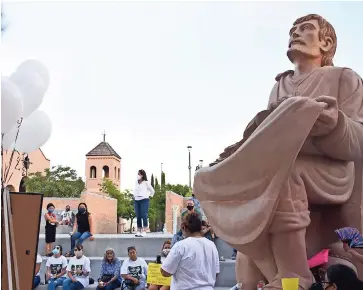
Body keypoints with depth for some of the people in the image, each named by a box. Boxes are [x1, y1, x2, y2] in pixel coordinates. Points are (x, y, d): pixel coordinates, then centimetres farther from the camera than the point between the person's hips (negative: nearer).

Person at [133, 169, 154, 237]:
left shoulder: (146, 183, -2)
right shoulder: (136, 183, 11)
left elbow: (152, 190, 8)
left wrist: (150, 196, 5)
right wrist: (134, 195, 14)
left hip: (144, 200, -5)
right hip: (136, 200, 5)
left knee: (144, 216, -9)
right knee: (138, 216, 4)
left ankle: (144, 231, -10)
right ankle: (138, 231, 6)